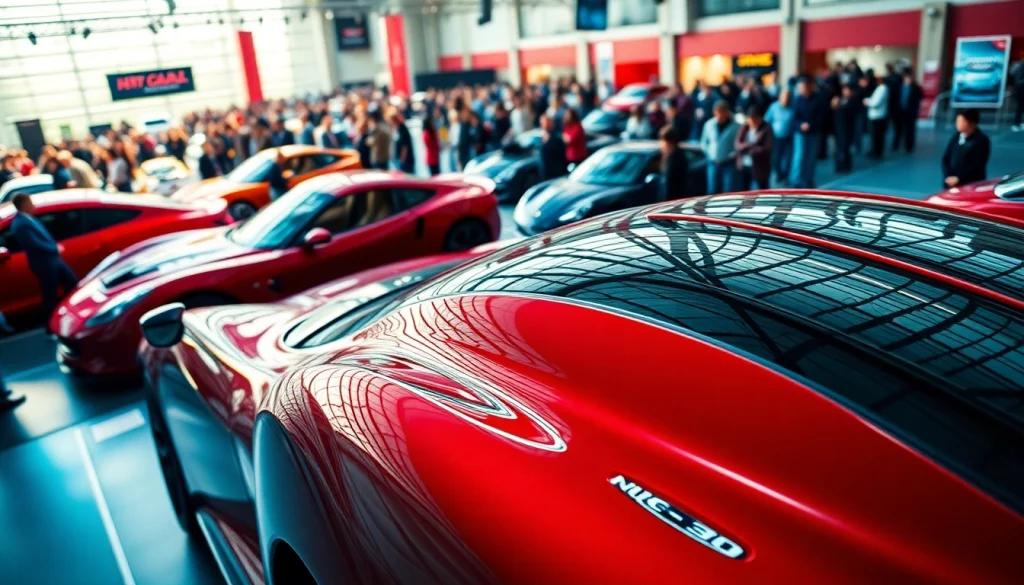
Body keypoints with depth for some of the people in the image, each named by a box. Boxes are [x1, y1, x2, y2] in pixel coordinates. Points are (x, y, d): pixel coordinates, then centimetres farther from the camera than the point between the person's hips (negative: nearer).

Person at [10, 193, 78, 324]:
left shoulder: (29, 219, 10)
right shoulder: (20, 224, -21)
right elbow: (37, 245, -24)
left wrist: (55, 247, -1)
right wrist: (56, 248, -10)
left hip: (53, 259, 9)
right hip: (44, 264, -9)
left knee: (73, 283, 17)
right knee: (50, 296, 2)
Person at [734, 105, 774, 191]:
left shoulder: (766, 129, -9)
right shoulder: (744, 128, 4)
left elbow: (767, 148, -16)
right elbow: (737, 144, -3)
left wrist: (746, 148, -15)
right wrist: (752, 144, -19)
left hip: (760, 167, -5)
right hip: (743, 166, 5)